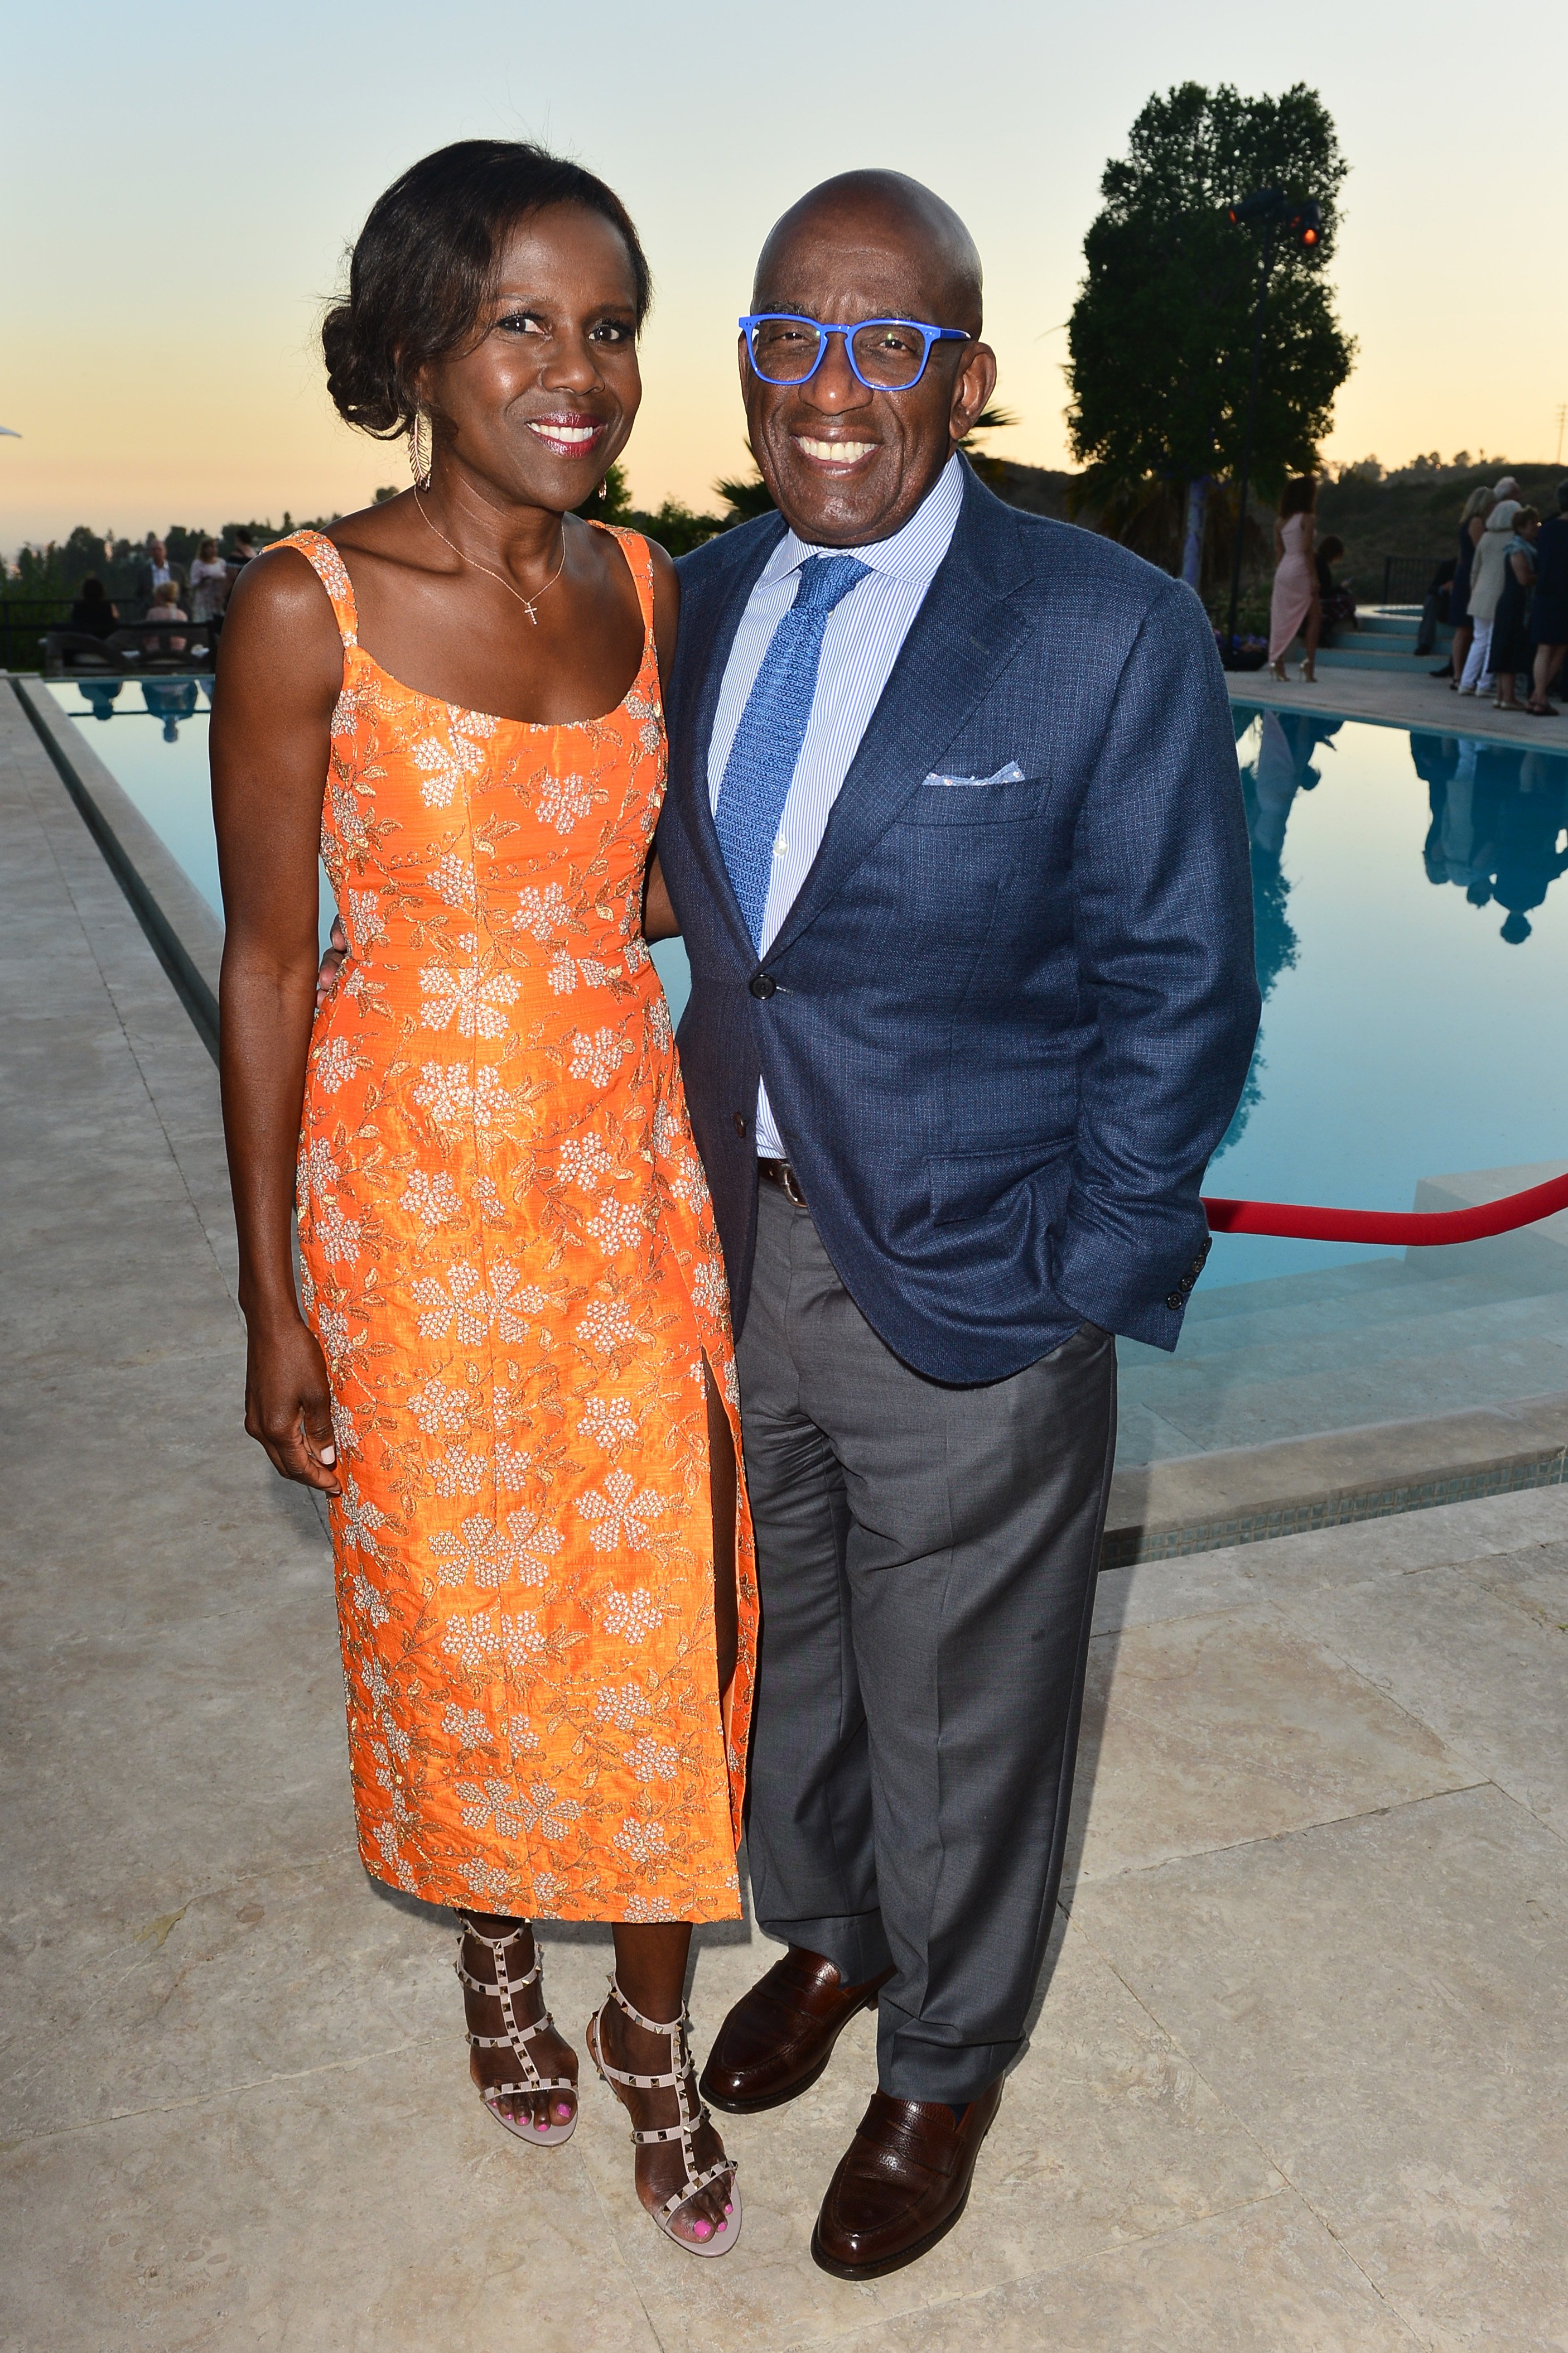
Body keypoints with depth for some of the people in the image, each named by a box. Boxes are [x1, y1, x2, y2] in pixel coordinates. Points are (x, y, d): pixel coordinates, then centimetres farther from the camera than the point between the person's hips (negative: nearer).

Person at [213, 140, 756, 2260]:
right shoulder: (307, 609, -12)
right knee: (459, 1612, 14)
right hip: (416, 1191, -3)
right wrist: (273, 1298, -6)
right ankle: (494, 1947, 45)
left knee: (666, 1614, 11)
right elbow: (267, 958, -8)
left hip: (629, 1173, 4)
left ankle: (651, 2020, 35)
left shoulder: (648, 589, 1)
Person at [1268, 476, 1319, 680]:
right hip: (1300, 571, -7)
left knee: (1284, 619, 10)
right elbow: (1307, 549, -14)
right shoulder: (1308, 519, -8)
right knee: (1315, 616, 1)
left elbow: (1278, 551, 10)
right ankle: (1310, 662, -5)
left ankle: (1277, 660, 6)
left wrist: (1279, 574, 14)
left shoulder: (1281, 521, 11)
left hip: (1283, 571, 7)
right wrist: (1314, 577, -13)